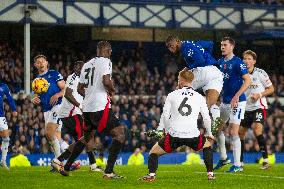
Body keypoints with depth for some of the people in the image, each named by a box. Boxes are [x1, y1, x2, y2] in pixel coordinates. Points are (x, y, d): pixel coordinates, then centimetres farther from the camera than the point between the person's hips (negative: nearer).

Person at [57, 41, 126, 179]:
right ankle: (108, 171, -18)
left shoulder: (87, 65, 17)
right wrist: (112, 91, -2)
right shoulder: (106, 62, -5)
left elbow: (80, 89, 20)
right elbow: (106, 81, -21)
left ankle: (66, 167, 30)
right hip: (100, 107, -8)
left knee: (86, 137, 27)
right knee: (120, 133, -7)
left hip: (87, 108, 8)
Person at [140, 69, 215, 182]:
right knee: (207, 145, 33)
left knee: (154, 151, 17)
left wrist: (165, 130, 24)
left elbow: (165, 115, 8)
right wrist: (209, 134, 31)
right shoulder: (199, 97, 12)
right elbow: (206, 118, 15)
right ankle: (210, 174, 23)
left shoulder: (172, 95, 9)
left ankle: (151, 175, -7)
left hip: (174, 135, -1)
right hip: (193, 136, 2)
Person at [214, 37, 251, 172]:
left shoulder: (238, 62, -13)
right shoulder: (220, 62, 10)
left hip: (237, 101, -8)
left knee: (233, 132, -11)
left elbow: (247, 81, -17)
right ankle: (223, 158, 29)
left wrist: (236, 96, -24)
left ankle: (237, 165, -5)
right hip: (225, 101, 8)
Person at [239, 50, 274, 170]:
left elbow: (271, 89, 0)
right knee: (239, 132, 4)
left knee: (257, 129, -25)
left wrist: (259, 94, -15)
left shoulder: (260, 73, -6)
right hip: (246, 108, 6)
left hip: (259, 107, -6)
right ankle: (240, 162, 17)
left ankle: (266, 160, -22)